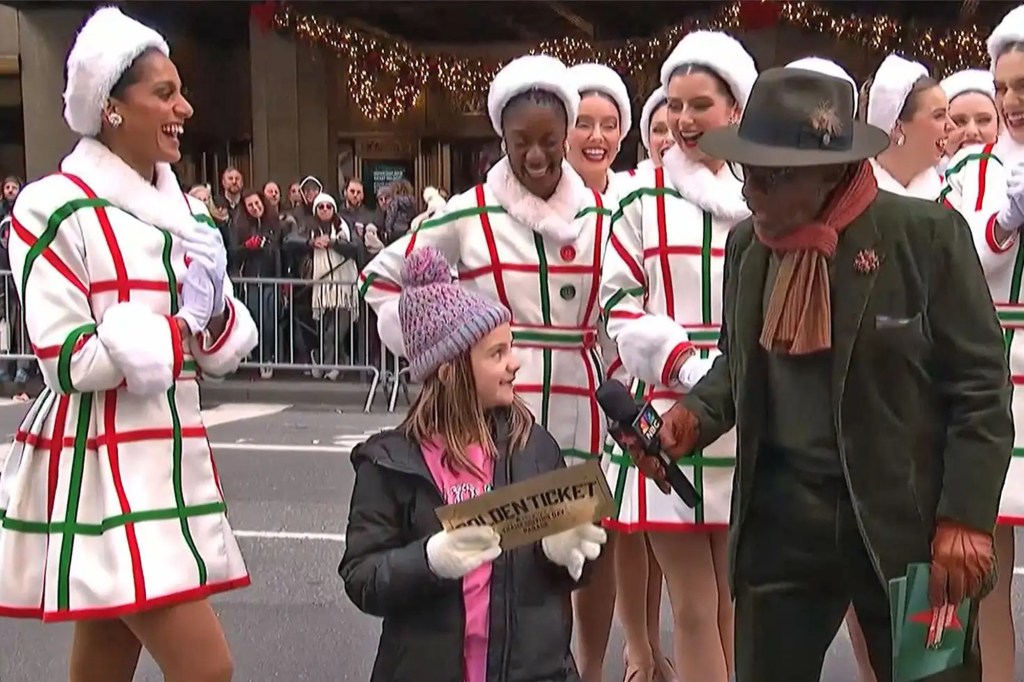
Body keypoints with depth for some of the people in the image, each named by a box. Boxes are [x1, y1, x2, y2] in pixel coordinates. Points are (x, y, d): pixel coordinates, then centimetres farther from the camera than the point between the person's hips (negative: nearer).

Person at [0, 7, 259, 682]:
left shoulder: (184, 211, 13)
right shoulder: (59, 208, -9)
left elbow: (222, 351, 15)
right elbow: (67, 361, -15)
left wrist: (217, 318, -5)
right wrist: (174, 332, -10)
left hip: (167, 455, 7)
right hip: (100, 464, -7)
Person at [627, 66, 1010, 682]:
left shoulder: (926, 232, -11)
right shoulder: (746, 244, 6)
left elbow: (980, 384, -9)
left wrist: (965, 519, -14)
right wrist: (692, 417, -3)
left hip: (907, 519, -4)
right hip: (779, 515, 5)